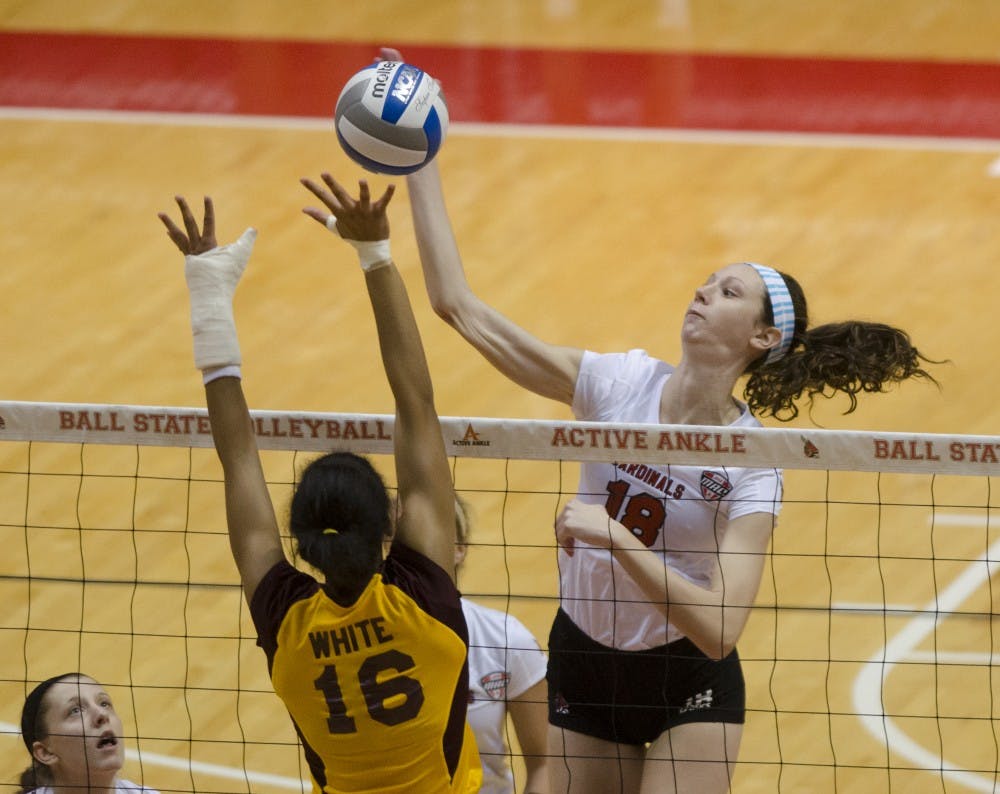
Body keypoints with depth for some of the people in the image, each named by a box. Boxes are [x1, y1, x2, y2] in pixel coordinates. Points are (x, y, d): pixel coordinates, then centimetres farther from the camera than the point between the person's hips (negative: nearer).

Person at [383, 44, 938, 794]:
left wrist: (617, 539, -36)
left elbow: (719, 630, -29)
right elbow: (462, 307, -12)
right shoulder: (620, 383, -10)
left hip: (687, 688, -3)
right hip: (580, 667, 3)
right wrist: (421, 164, -17)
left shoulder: (752, 467, -18)